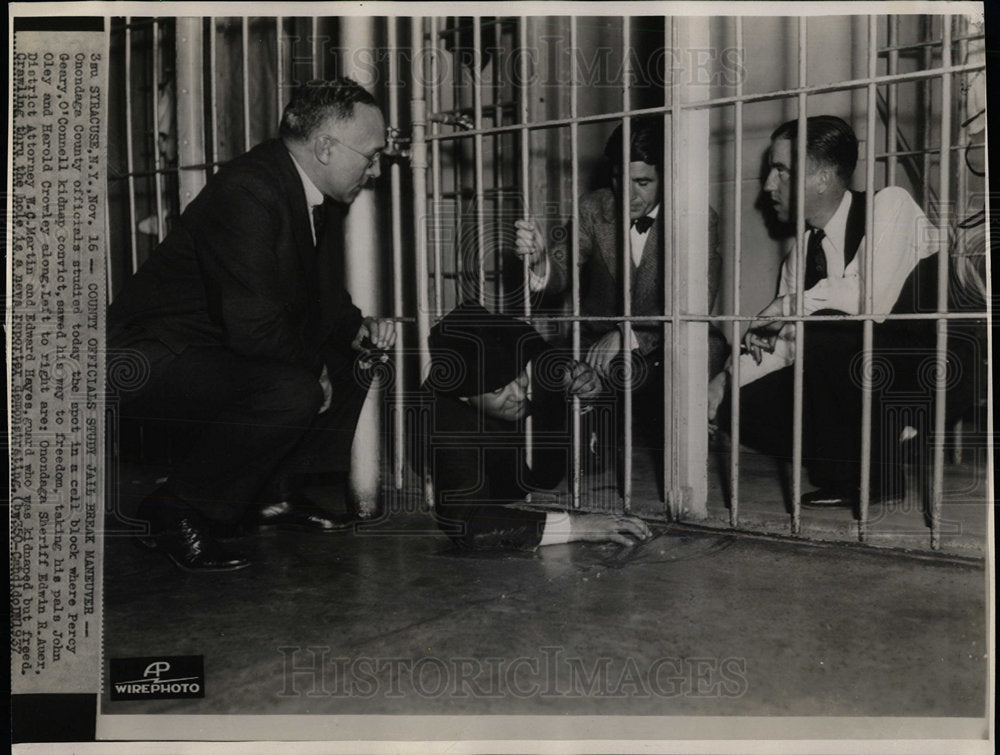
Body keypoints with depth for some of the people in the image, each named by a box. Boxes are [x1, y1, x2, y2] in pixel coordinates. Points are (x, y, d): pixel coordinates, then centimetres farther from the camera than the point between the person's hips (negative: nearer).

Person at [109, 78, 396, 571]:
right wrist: (314, 369, -14)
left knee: (347, 364, 9)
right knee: (294, 391, -31)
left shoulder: (307, 194, 5)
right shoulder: (247, 191, -25)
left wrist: (359, 329, -1)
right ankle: (175, 514, -13)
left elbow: (320, 292, 18)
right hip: (148, 359, -10)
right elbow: (255, 326, -29)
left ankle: (275, 491, 15)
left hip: (217, 349, 10)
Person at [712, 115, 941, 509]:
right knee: (745, 406, -8)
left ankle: (870, 474, -13)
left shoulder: (890, 205, -14)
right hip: (866, 377, 7)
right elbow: (783, 341, 7)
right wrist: (725, 380, -7)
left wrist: (793, 303, -17)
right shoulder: (803, 250, 7)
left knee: (821, 336, -32)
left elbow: (873, 299, -29)